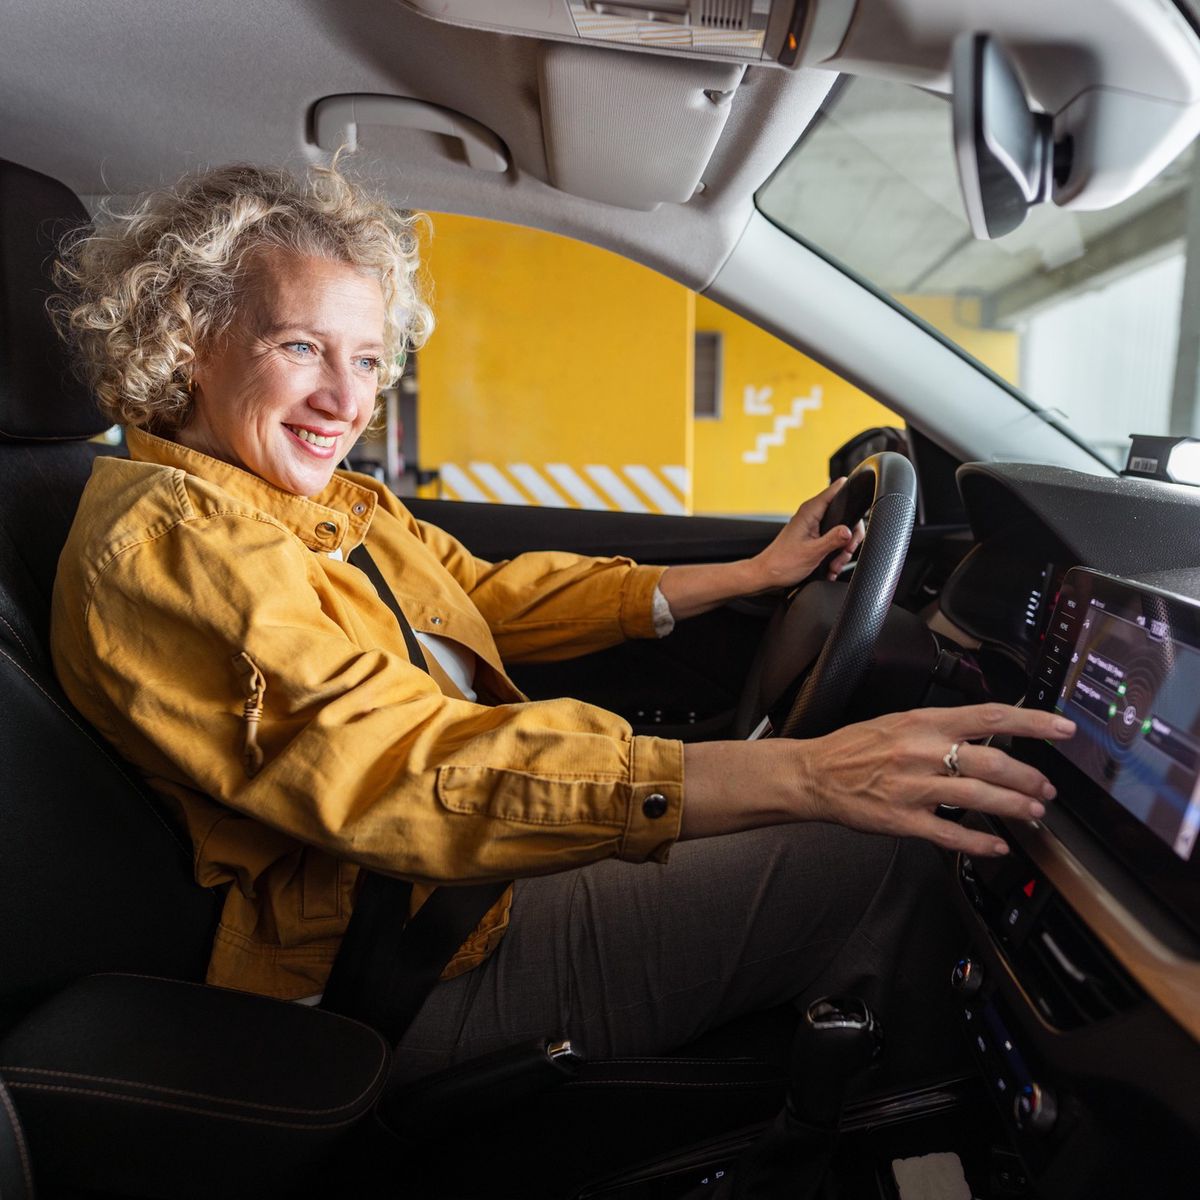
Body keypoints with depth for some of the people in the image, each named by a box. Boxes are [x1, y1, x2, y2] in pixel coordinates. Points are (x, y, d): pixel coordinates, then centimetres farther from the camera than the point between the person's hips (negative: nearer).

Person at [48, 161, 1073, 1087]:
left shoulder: (339, 502, 7)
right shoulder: (162, 539, -21)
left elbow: (498, 595, 11)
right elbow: (408, 775, -32)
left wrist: (753, 573, 8)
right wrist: (800, 775, -38)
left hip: (477, 873, 9)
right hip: (428, 975, -8)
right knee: (887, 851, -9)